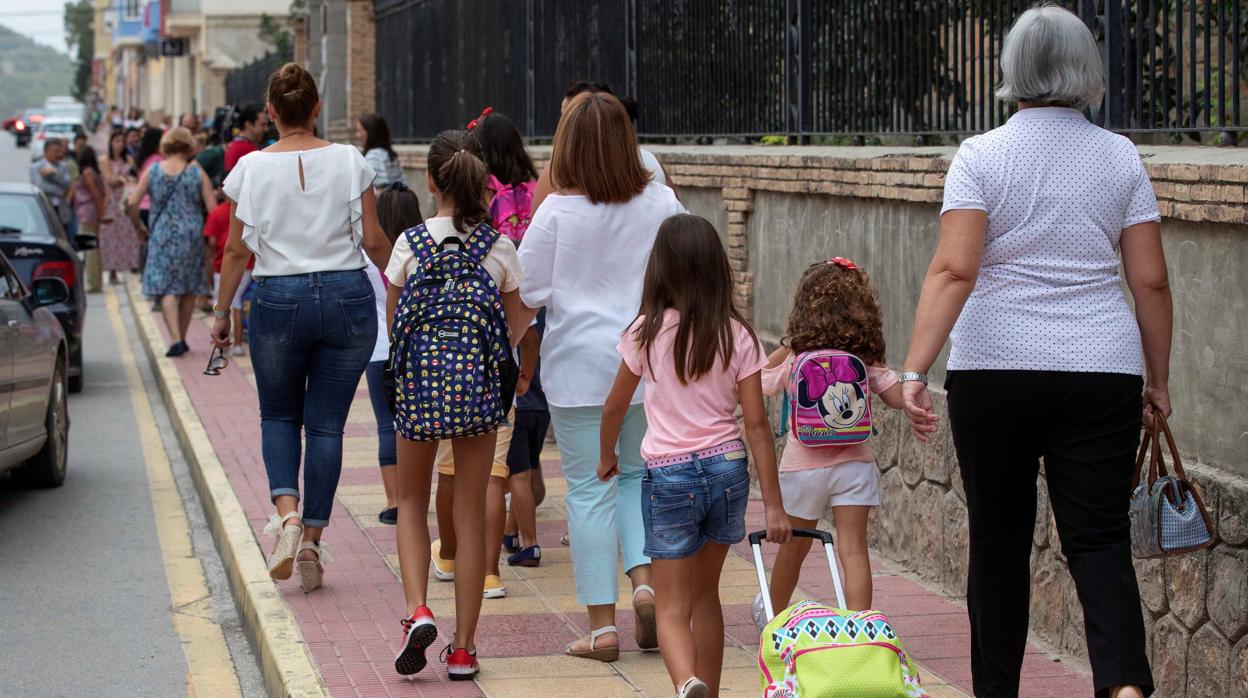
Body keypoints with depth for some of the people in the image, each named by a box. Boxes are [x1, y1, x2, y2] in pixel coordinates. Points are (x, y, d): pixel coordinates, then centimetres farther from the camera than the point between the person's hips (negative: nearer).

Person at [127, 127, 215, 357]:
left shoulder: (153, 171, 0)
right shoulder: (197, 172, -1)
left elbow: (132, 203, -2)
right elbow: (212, 208, -5)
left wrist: (138, 226, 14)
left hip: (162, 236, -1)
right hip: (191, 236, 1)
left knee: (167, 288, -1)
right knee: (189, 289, 14)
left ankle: (176, 339, -18)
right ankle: (182, 339, 20)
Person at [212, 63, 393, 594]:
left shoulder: (252, 168, -4)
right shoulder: (349, 161, -2)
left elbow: (237, 252, -1)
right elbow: (373, 241, -1)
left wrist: (221, 312, 10)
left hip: (279, 300, -1)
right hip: (348, 296, 1)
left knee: (279, 415, 17)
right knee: (326, 423, 8)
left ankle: (286, 511, -9)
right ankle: (312, 541, 6)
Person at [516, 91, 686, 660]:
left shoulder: (556, 212, -10)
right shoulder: (661, 203, -1)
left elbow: (529, 294, -5)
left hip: (579, 365, -3)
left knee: (590, 488, 3)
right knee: (637, 473, 19)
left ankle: (602, 623, 3)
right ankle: (645, 577, -2)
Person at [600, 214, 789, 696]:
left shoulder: (647, 331, -5)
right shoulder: (736, 335, -3)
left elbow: (614, 408, 6)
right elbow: (756, 424, -4)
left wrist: (606, 457, 27)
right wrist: (773, 505, -1)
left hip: (668, 475, -2)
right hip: (727, 468, 2)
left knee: (673, 609, -1)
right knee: (705, 593, 21)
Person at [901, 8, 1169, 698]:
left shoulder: (980, 156, -3)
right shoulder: (1120, 157, 3)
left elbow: (954, 270, -14)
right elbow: (1151, 280, 3)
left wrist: (914, 371, -17)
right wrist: (1158, 380, 12)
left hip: (994, 371, -1)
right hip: (1101, 374, 1)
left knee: (999, 543, 10)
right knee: (1098, 540, 1)